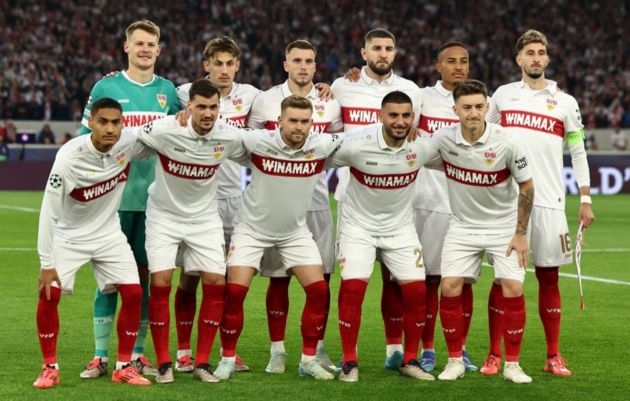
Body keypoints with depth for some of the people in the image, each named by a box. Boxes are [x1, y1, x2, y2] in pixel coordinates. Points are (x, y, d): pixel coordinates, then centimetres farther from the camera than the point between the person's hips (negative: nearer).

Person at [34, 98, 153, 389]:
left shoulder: (130, 143, -18)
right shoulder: (69, 158, -29)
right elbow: (49, 212, -24)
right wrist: (47, 264, -23)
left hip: (108, 234, 3)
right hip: (69, 235, -3)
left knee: (133, 293, -7)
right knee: (49, 294, -15)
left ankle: (124, 367, 7)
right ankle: (50, 368, 1)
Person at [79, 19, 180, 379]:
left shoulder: (168, 91, 10)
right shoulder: (105, 88, 1)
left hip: (154, 198, 3)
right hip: (113, 197, -3)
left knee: (144, 275, 6)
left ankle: (137, 353, 13)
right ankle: (101, 356, 4)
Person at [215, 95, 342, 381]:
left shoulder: (322, 146, -14)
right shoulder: (257, 142, -21)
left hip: (296, 232, 2)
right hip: (253, 229, -2)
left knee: (319, 290, -7)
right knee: (235, 290, -12)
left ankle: (309, 360, 7)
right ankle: (227, 359, 4)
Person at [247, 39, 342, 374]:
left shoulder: (330, 104, 7)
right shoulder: (265, 101, 2)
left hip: (316, 200, 2)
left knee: (321, 277, 1)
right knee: (278, 278, 0)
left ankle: (318, 349, 11)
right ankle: (277, 351, 8)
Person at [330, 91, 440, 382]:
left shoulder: (423, 146, -13)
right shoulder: (356, 145, -23)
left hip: (400, 226, 3)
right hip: (359, 224, -3)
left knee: (416, 290, -5)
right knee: (352, 287, -16)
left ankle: (410, 360, 13)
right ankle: (350, 363, -3)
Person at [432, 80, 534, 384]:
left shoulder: (506, 143, -19)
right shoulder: (442, 139, -14)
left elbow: (526, 186, -7)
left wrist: (521, 233, -6)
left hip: (504, 227, -2)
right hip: (463, 226, 2)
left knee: (513, 289, -13)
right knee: (450, 287, -11)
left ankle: (512, 364, 2)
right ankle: (455, 361, 4)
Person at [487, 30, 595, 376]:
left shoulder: (565, 102, 7)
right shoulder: (503, 94, 8)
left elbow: (578, 152, 10)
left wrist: (585, 199, 4)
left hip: (548, 201, 0)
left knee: (548, 278, 3)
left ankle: (554, 357, 9)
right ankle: (494, 356, 4)